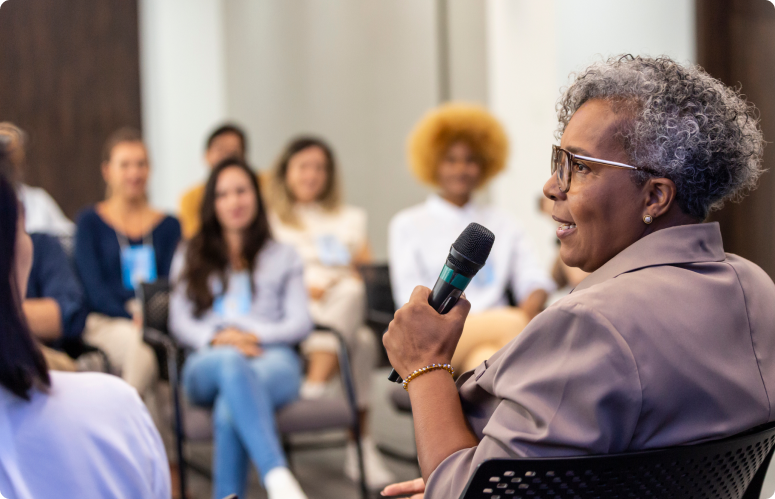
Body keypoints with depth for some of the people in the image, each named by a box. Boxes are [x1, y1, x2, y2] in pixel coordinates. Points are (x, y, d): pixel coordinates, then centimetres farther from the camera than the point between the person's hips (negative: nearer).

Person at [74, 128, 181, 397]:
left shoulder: (168, 226, 20)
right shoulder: (90, 221, 12)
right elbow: (93, 286, 1)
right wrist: (130, 317, -16)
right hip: (106, 321, -2)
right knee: (137, 342, -38)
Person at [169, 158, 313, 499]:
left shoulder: (283, 257, 28)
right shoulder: (190, 258, 29)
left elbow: (300, 323, 13)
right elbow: (180, 323, 15)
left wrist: (255, 336, -8)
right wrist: (217, 338, -9)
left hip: (272, 359, 1)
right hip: (209, 364, 0)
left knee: (229, 408, -40)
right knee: (232, 363, -43)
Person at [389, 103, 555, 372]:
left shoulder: (503, 225, 25)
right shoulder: (408, 226, 15)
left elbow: (535, 281, 13)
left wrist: (527, 311, -14)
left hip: (497, 330, 3)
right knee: (512, 323, -35)